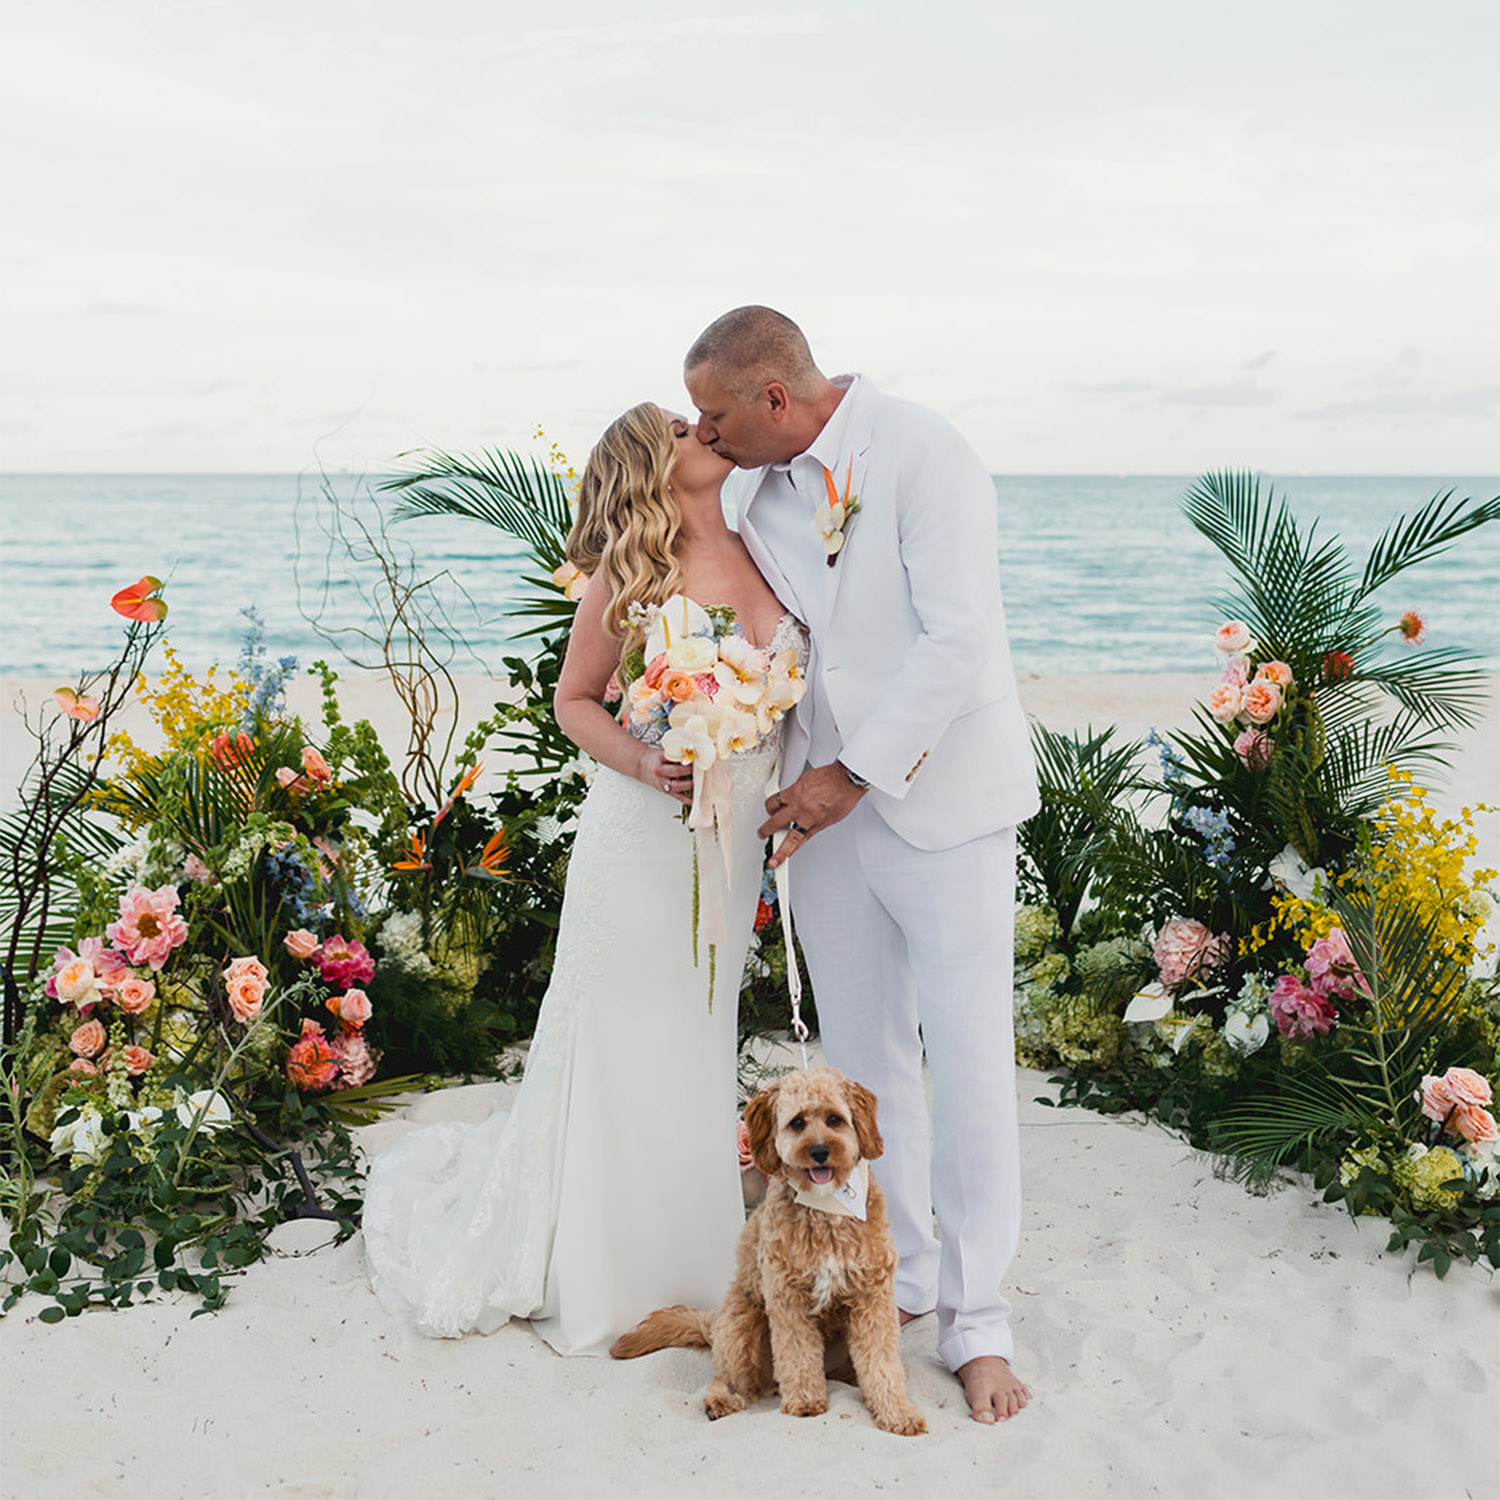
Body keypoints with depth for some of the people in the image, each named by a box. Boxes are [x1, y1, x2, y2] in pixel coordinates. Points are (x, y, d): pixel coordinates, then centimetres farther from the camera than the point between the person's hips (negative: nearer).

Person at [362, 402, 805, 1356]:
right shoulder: (627, 578, -10)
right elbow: (575, 700, -2)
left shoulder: (763, 559, 5)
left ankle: (684, 1255, 33)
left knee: (699, 1044, 16)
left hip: (733, 843, 5)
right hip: (642, 839, -5)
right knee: (622, 1046, 6)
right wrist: (642, 761, -19)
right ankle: (599, 1270, 25)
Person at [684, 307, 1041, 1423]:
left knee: (969, 1062, -2)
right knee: (863, 1059, 11)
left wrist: (855, 774, -17)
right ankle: (898, 1276, 27)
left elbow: (959, 642, -20)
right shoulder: (766, 488, 8)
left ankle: (977, 1322, 11)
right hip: (831, 801, 6)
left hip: (940, 799, -6)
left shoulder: (922, 454, -14)